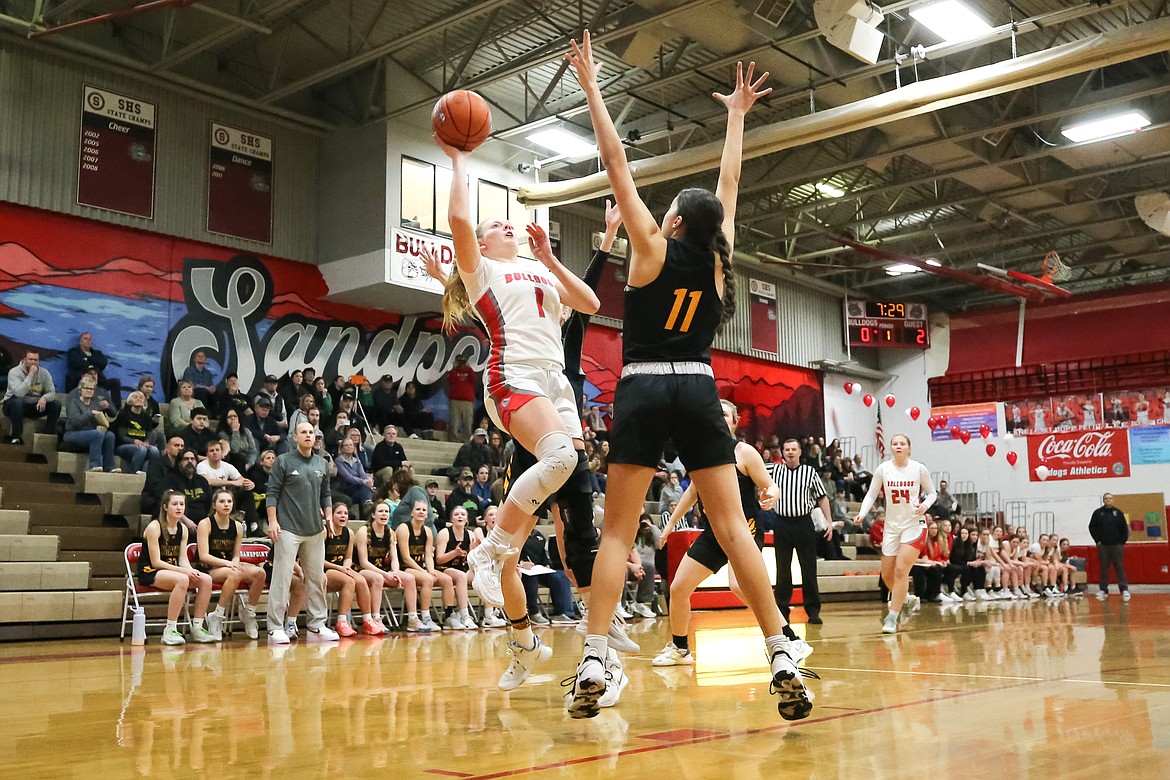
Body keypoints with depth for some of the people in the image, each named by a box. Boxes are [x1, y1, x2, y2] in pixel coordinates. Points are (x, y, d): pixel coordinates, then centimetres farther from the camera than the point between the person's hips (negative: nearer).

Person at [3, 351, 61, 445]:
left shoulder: (44, 373, -4)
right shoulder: (14, 372, -18)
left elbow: (52, 392, -5)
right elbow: (19, 393, -33)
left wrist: (44, 398, -29)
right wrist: (30, 375, -32)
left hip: (35, 406, 4)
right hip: (14, 404, -4)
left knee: (56, 404, -16)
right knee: (17, 401, -38)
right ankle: (16, 437, -29)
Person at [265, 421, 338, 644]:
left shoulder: (322, 464, 13)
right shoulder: (283, 462, -1)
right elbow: (272, 493, -4)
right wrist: (273, 521, -12)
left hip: (315, 530, 5)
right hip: (288, 528, -5)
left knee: (317, 578, 9)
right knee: (282, 578, -5)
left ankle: (317, 624, 18)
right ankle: (275, 628, 0)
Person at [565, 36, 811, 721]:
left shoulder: (653, 248, 1)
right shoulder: (719, 257, 9)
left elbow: (617, 163, 2)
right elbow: (730, 181, 23)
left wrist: (592, 88, 9)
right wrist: (737, 116, 35)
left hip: (642, 391, -2)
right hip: (699, 392, 3)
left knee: (618, 532, -1)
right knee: (734, 528, -2)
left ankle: (594, 665, -10)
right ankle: (785, 657, -9)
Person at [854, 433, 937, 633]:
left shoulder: (919, 469, -7)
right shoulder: (883, 469, -5)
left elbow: (931, 492, 5)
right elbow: (871, 494, 2)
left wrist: (925, 505, -15)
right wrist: (862, 512, -15)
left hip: (914, 524, -3)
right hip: (891, 525, 3)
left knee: (901, 569, -15)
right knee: (887, 574, 8)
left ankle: (892, 618, -7)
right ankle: (905, 600, 40)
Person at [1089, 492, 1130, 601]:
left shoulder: (1118, 513, 5)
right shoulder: (1097, 513, 3)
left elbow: (1124, 528, 7)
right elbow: (1092, 527, 5)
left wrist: (1123, 541, -1)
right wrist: (1097, 540, -1)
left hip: (1117, 545, 0)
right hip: (1103, 545, 0)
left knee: (1120, 567, -3)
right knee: (1104, 568, 4)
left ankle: (1124, 589, -3)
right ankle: (1103, 590, 8)